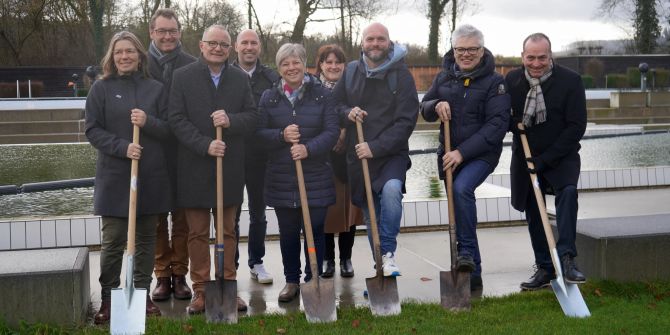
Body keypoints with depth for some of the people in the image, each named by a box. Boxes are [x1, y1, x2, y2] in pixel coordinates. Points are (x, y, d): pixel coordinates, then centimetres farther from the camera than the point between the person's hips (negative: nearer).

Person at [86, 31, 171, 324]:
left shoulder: (155, 88, 7)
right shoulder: (101, 88, 2)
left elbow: (169, 129, 6)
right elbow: (93, 130, -2)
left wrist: (148, 122, -15)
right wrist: (122, 147, -17)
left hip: (151, 175, 2)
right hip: (115, 175, -2)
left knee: (146, 237, 9)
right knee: (113, 240, -1)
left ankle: (142, 293, 21)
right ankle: (108, 297, 12)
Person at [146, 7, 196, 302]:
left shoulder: (192, 66, 1)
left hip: (184, 153, 0)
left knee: (182, 217, 6)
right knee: (156, 217, 7)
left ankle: (179, 275, 18)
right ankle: (162, 275, 18)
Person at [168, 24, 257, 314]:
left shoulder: (241, 79, 6)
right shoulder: (182, 76, -1)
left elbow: (252, 116, 4)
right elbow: (177, 119, -7)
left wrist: (231, 120, -17)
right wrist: (205, 145, -18)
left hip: (229, 167, 2)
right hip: (195, 167, -2)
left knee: (228, 231, 11)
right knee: (198, 233, 6)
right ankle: (200, 290, 15)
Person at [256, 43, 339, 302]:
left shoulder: (321, 95, 1)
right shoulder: (269, 98, 6)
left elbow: (332, 131, -4)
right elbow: (258, 133, 2)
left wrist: (308, 148, -19)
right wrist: (281, 135, -17)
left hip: (315, 176, -1)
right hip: (281, 178, 2)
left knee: (314, 230, 2)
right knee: (288, 232, 10)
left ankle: (313, 281, 17)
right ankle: (291, 280, 24)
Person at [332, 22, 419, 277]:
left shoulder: (401, 74, -6)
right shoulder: (351, 72, 5)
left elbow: (406, 121, -13)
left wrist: (376, 147, -20)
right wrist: (347, 113, -10)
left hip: (391, 154, -4)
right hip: (357, 155, 4)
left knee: (391, 189, -33)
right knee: (370, 215, 10)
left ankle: (387, 254, -20)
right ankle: (380, 270, 24)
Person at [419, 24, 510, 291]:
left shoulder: (494, 82, -8)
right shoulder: (444, 77, 7)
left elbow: (497, 124, -15)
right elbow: (424, 109, 15)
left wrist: (463, 152, -22)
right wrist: (435, 105, -10)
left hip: (481, 154, -5)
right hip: (449, 155, 5)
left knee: (462, 188, -33)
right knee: (458, 214, 9)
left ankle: (467, 252, -19)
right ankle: (472, 275, 21)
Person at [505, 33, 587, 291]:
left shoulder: (570, 80, -12)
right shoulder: (512, 80, -3)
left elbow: (576, 126, -13)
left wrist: (545, 159, -17)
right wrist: (515, 123, -18)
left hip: (561, 156, -3)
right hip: (525, 157, 4)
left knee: (568, 191, -30)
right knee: (533, 214, 8)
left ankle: (566, 258, -30)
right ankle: (545, 269, 21)